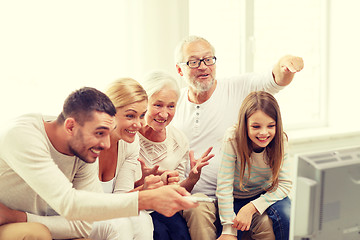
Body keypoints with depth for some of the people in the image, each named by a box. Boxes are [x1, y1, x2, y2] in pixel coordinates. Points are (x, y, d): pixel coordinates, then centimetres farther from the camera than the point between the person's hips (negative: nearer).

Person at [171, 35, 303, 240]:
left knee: (267, 222, -25)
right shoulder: (174, 104, 7)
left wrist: (285, 65, -40)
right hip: (194, 196, 1)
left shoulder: (238, 88, 2)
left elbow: (274, 81, -15)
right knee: (198, 210, -31)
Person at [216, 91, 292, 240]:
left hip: (266, 195, 1)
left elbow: (285, 184, -16)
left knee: (285, 214, -27)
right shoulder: (233, 138, -25)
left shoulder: (280, 141, -17)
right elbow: (224, 185, -23)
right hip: (236, 198, -1)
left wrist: (252, 207, -29)